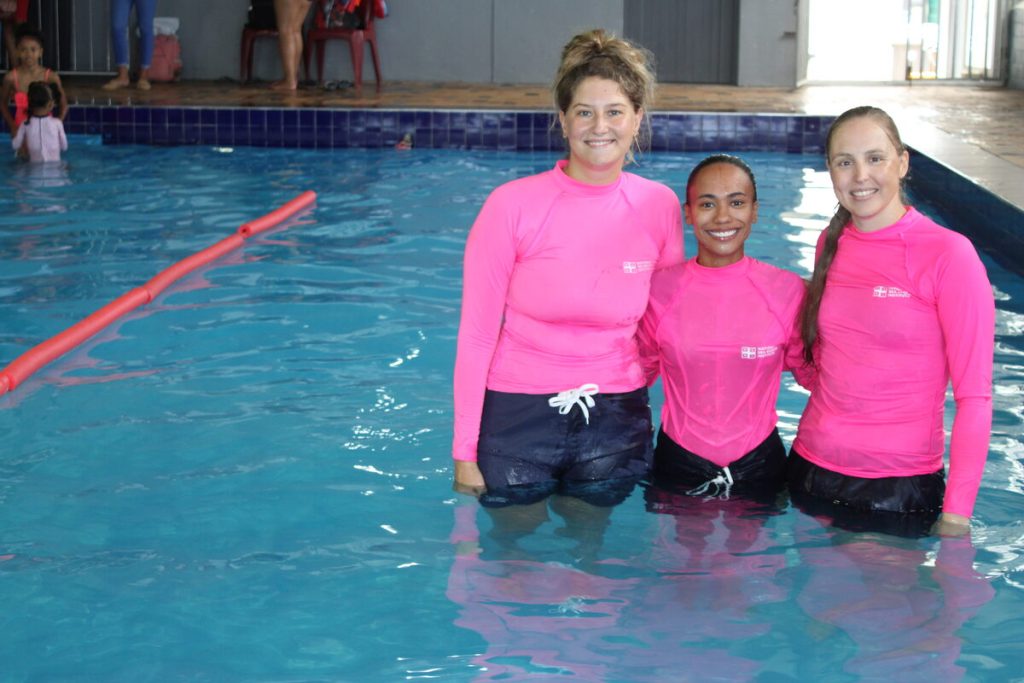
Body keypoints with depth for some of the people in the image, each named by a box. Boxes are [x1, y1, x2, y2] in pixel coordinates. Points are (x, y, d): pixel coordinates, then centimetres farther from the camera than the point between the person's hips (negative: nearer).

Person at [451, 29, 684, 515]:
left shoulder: (660, 207, -4)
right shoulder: (512, 205, -13)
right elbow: (477, 334, -9)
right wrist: (464, 451, -8)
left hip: (615, 421, 2)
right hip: (517, 418, -2)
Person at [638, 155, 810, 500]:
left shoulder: (788, 290, -8)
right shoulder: (660, 289, -7)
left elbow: (810, 370, 3)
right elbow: (640, 370, 5)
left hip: (758, 463, 0)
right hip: (678, 463, 0)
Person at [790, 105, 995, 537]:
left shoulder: (947, 254, -12)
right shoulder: (831, 244, 4)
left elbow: (974, 395, -13)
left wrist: (956, 515, -17)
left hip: (902, 487, -5)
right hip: (812, 469, 5)